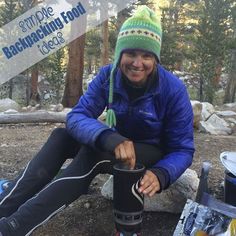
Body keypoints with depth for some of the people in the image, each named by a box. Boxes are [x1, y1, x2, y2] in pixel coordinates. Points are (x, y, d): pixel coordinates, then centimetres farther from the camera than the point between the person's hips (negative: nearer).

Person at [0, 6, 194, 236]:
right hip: (118, 145, 4)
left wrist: (161, 174, -41)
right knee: (61, 136, -21)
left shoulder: (173, 89, -22)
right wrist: (110, 138, -46)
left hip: (155, 155, -3)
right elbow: (76, 116, -24)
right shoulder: (107, 76, -14)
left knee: (93, 153, -33)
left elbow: (183, 149, -18)